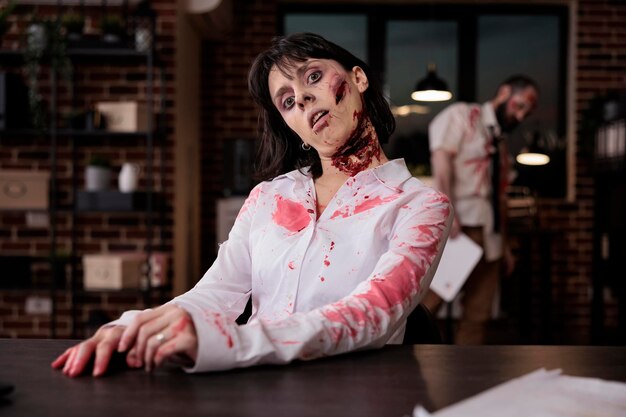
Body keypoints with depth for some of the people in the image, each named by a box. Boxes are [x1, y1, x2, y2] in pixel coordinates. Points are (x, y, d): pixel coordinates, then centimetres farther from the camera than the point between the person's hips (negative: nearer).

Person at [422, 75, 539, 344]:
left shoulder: (499, 143, 25)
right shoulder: (461, 115, 4)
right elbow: (441, 157, -11)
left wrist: (503, 244, 19)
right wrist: (447, 212, -23)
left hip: (488, 234, 8)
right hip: (459, 226, -8)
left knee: (478, 313, 5)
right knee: (429, 301, -12)